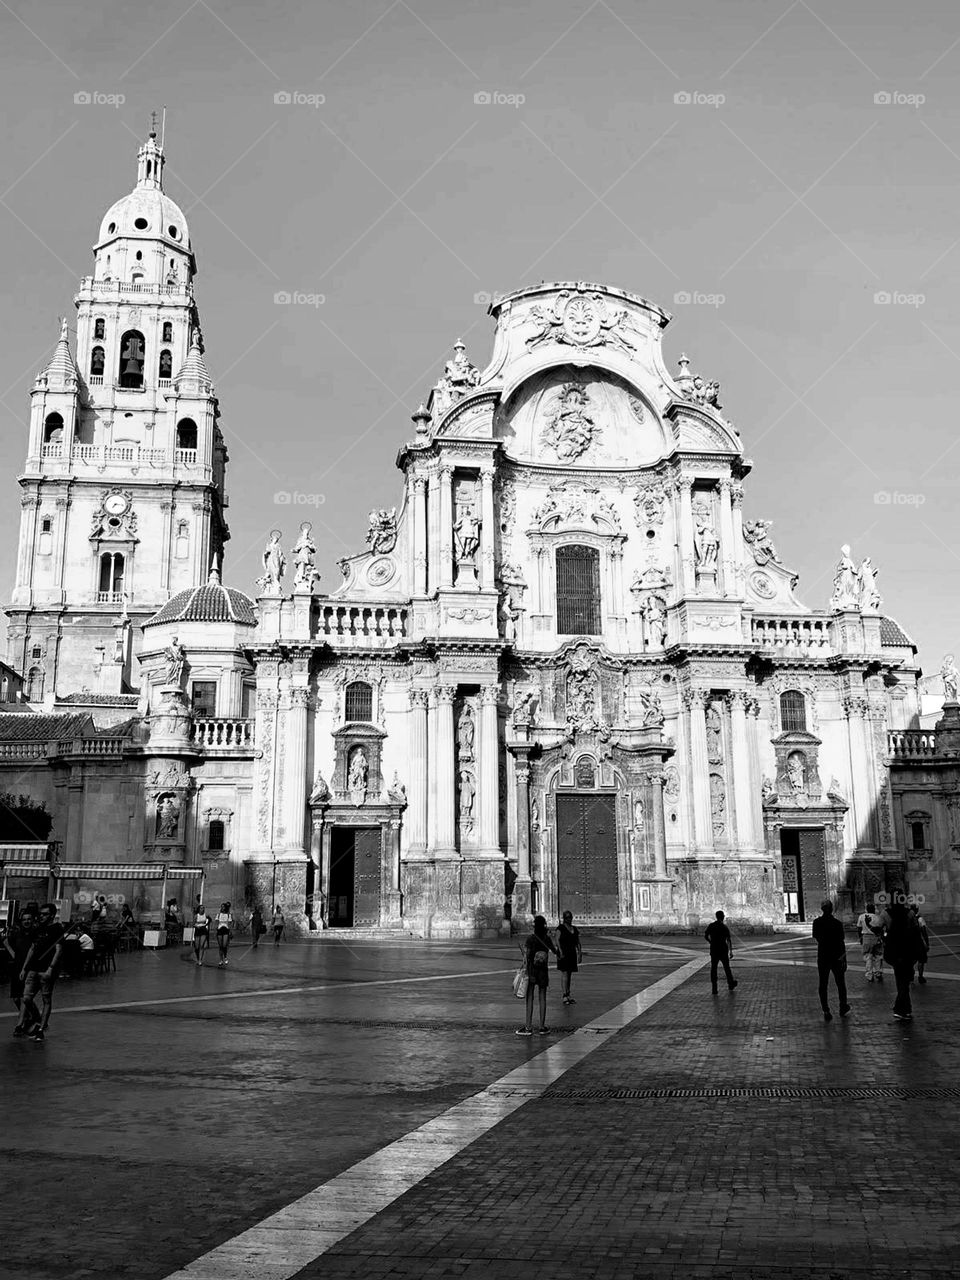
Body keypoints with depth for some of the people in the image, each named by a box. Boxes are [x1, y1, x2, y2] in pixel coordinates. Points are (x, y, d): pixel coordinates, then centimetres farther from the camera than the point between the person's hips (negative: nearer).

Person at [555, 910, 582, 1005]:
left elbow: (577, 942, 17)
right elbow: (557, 940, -12)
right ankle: (565, 996, -12)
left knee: (569, 974, 11)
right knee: (564, 973, -10)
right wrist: (560, 951, -22)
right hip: (563, 953, -6)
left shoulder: (575, 929, 14)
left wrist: (579, 953, 9)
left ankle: (568, 995, 18)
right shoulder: (561, 928, -4)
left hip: (572, 953, 6)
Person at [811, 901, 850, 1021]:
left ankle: (826, 1011, 0)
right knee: (840, 983, 15)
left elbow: (815, 939, 3)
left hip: (822, 957, 1)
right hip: (837, 957, -1)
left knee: (823, 985, 5)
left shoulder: (817, 922, -5)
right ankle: (843, 1009, 26)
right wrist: (844, 956, -4)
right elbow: (841, 942, -10)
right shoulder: (837, 923, -10)